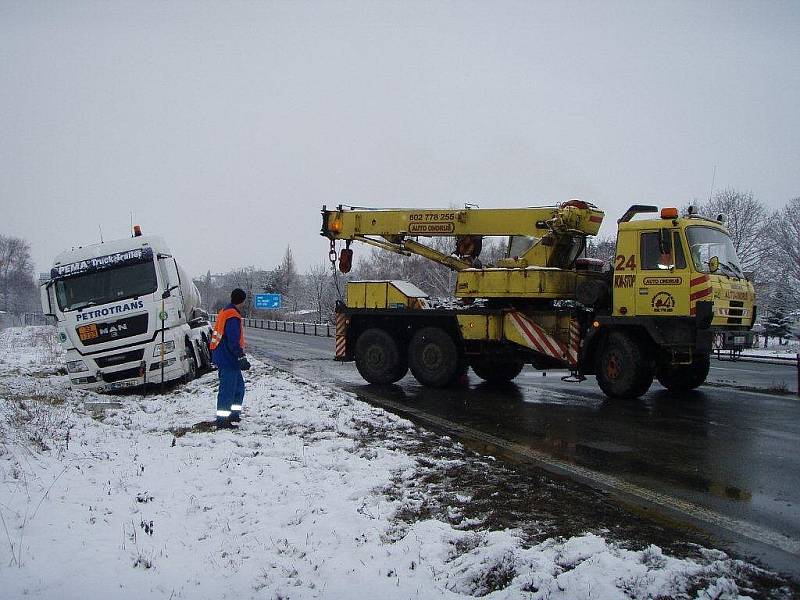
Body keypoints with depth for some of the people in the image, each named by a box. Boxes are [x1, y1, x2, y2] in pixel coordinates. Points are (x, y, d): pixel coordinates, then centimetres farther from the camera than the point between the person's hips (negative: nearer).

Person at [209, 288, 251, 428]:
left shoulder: (224, 312, 13)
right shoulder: (233, 317, -19)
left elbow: (217, 335, 22)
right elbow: (234, 342, -23)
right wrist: (242, 358, -21)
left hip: (222, 357, 11)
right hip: (228, 360, -11)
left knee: (239, 386, 19)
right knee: (227, 389, -5)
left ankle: (234, 414, 26)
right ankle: (222, 419, 0)